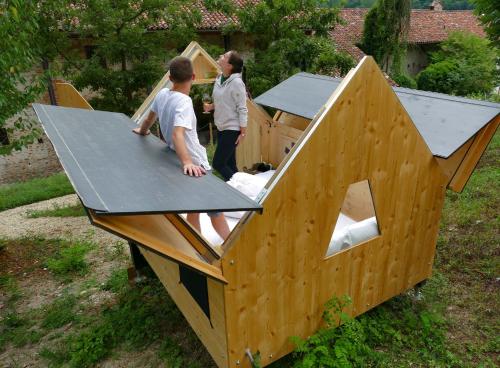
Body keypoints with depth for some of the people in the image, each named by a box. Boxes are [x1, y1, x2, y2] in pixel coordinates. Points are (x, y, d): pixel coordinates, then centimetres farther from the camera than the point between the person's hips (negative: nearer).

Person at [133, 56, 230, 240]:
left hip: (174, 160, 8)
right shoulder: (184, 102, -22)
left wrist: (142, 131, 39)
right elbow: (177, 134, -37)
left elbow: (150, 117, 18)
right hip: (195, 165, -8)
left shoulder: (162, 94, 0)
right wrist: (187, 163, -49)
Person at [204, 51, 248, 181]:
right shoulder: (219, 79, 5)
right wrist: (211, 106, -3)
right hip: (221, 127, 8)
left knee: (218, 164, -6)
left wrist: (243, 133, -16)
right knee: (229, 164, 14)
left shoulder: (236, 83, -19)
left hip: (232, 129, -8)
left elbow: (242, 109, -17)